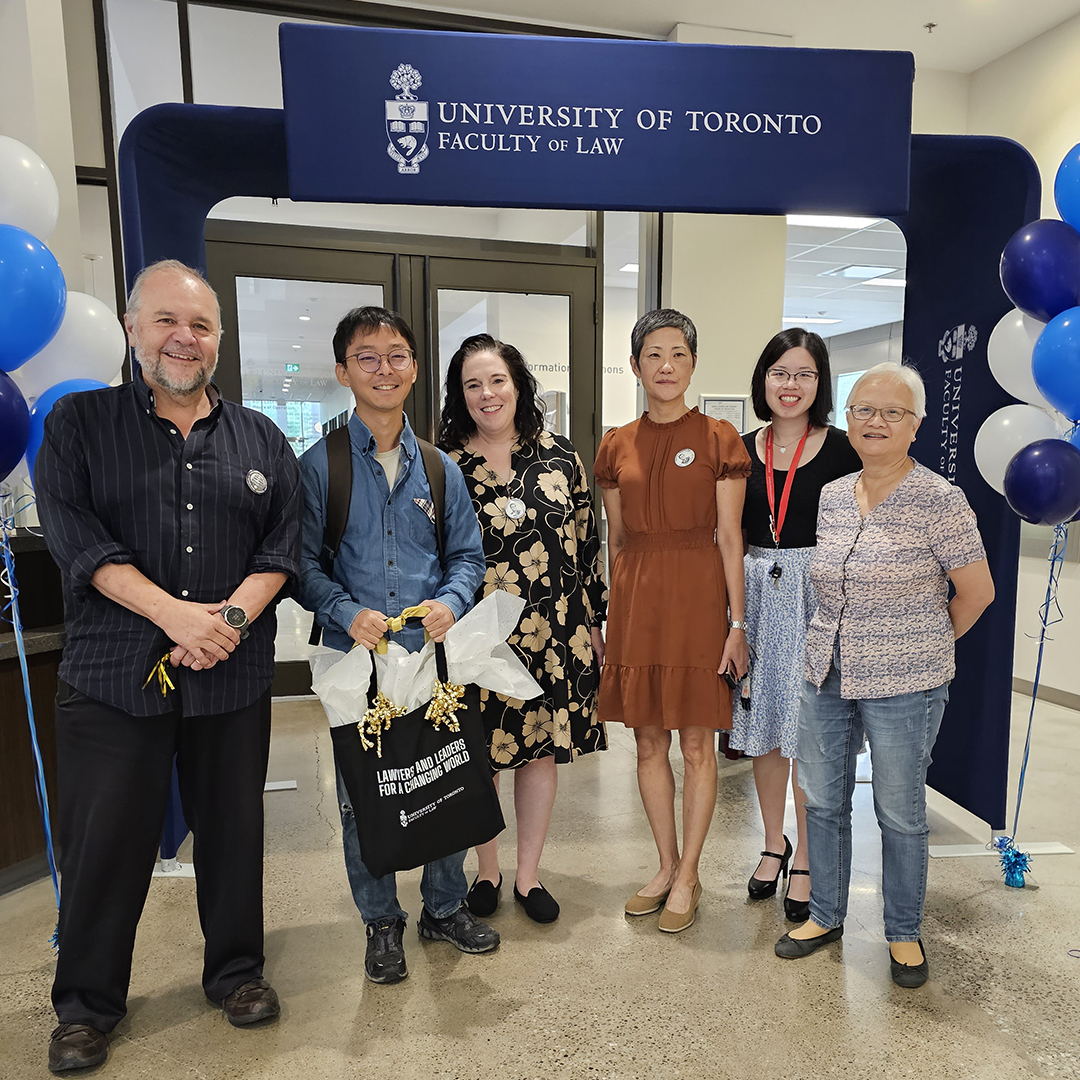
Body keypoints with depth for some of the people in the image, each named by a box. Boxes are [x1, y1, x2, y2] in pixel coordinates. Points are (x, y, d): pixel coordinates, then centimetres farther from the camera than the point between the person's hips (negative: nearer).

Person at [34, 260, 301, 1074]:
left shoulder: (261, 439, 8)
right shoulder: (79, 423, 4)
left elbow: (284, 546, 2)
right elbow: (75, 535, -7)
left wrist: (232, 616, -15)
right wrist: (174, 613, -18)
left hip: (233, 678, 2)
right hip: (113, 675, -1)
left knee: (233, 830, 13)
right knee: (103, 842, 9)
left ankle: (236, 970, 35)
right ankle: (87, 1004, 32)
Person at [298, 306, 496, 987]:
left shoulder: (440, 468, 7)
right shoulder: (318, 466, -1)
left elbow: (468, 554, 9)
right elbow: (303, 561, -2)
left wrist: (450, 601, -11)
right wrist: (348, 613, -18)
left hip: (433, 653, 2)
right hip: (355, 657, -2)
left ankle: (446, 907, 36)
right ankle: (382, 922, 32)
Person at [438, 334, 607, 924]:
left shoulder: (559, 456, 4)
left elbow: (586, 542, 7)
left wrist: (593, 621, 6)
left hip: (553, 632, 2)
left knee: (541, 749, 11)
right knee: (479, 756, 9)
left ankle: (528, 874, 31)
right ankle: (486, 871, 34)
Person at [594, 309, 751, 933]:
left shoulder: (719, 439, -2)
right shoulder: (617, 447, 9)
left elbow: (730, 538, -4)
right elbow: (616, 541, 11)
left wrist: (737, 623, -7)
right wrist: (604, 617, 10)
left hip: (698, 596, -3)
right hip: (635, 599, 4)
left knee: (697, 744, 6)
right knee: (649, 743, 12)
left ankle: (688, 877, 23)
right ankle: (667, 866, 30)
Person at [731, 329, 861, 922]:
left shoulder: (841, 449, -4)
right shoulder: (742, 450, 7)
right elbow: (730, 536, 11)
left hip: (817, 597, -3)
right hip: (756, 595, 4)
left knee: (808, 733, 2)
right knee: (762, 728, 12)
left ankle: (806, 860, 22)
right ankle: (773, 843, 33)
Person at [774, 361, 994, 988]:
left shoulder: (939, 500, -11)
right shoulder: (831, 496, 5)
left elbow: (976, 592, -5)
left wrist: (922, 647, 4)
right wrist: (841, 639, 13)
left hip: (904, 687, -5)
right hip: (827, 677, 5)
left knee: (901, 812, 10)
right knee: (823, 800, 14)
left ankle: (904, 934, 32)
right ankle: (825, 917, 34)